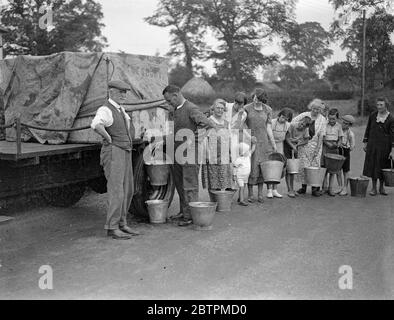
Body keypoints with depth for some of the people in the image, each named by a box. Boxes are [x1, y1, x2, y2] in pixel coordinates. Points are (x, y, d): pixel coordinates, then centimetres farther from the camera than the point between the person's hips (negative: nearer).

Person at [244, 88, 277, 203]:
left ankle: (260, 194, 13)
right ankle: (250, 194, 6)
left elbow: (268, 127, 6)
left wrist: (273, 143, 3)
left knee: (262, 166, 4)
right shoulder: (247, 108, -1)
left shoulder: (268, 110, 5)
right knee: (251, 166, -4)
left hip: (263, 141, 2)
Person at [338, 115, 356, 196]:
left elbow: (352, 146, -7)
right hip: (337, 150, 4)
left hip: (345, 152, -4)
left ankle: (345, 189, 12)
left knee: (345, 171, 4)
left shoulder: (350, 134, -12)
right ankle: (340, 187, 19)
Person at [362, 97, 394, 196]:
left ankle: (381, 187, 24)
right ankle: (374, 188, 14)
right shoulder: (373, 115, 2)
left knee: (383, 166, 7)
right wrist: (365, 143, 6)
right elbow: (368, 129, 10)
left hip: (384, 146, -2)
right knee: (372, 165, 4)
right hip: (372, 145, 2)